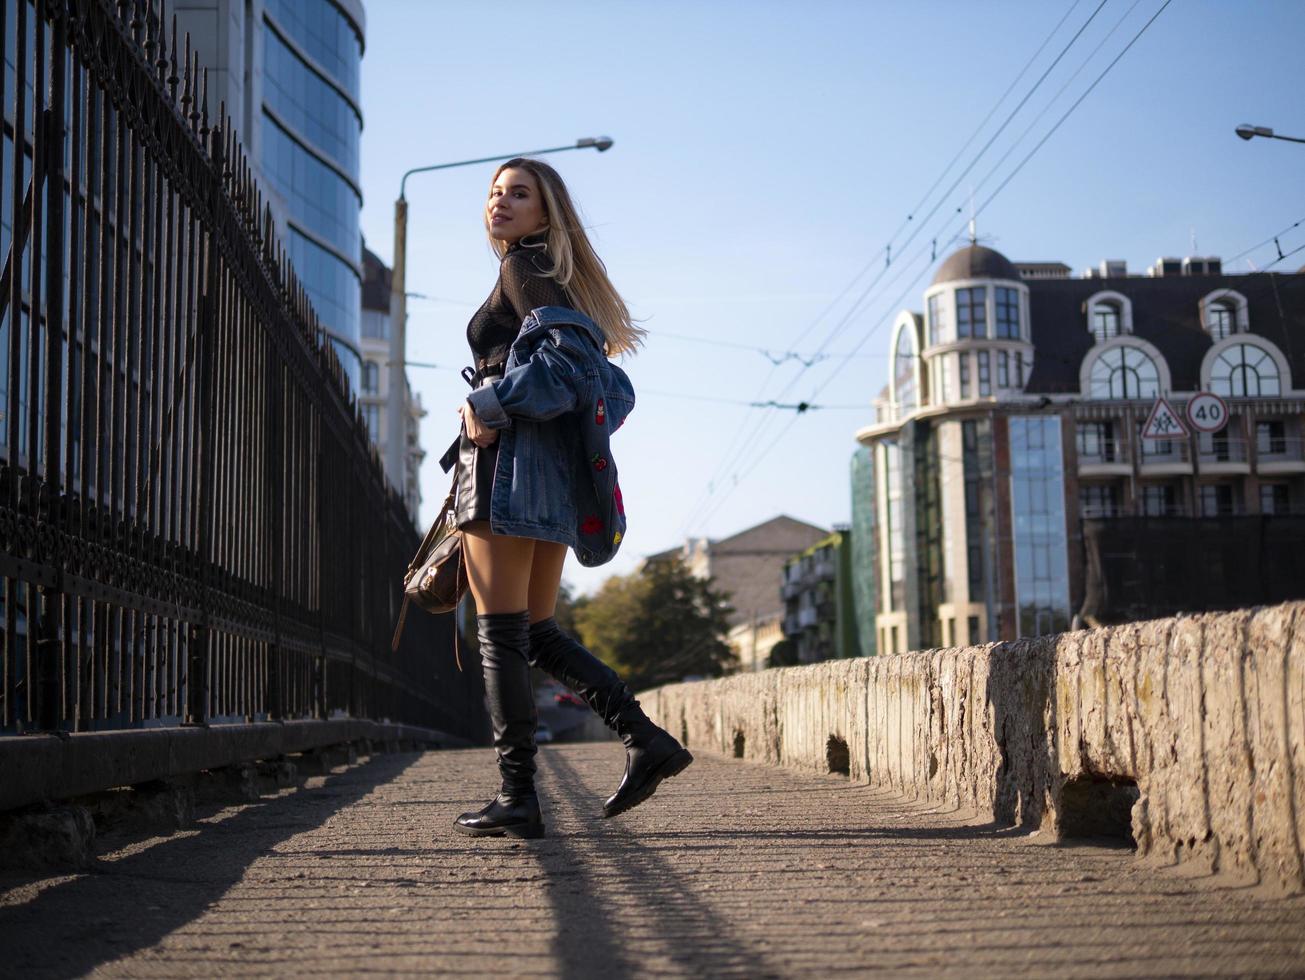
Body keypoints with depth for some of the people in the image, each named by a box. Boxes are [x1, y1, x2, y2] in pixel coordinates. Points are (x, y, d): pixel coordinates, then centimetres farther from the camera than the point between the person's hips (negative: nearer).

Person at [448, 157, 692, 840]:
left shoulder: (524, 266, -2)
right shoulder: (550, 276, 23)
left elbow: (564, 356, -19)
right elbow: (611, 387, 20)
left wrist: (487, 404, -14)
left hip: (510, 455, -9)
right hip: (554, 471, 9)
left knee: (500, 633, -7)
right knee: (537, 633, 12)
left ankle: (517, 798, -7)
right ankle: (645, 739, 3)